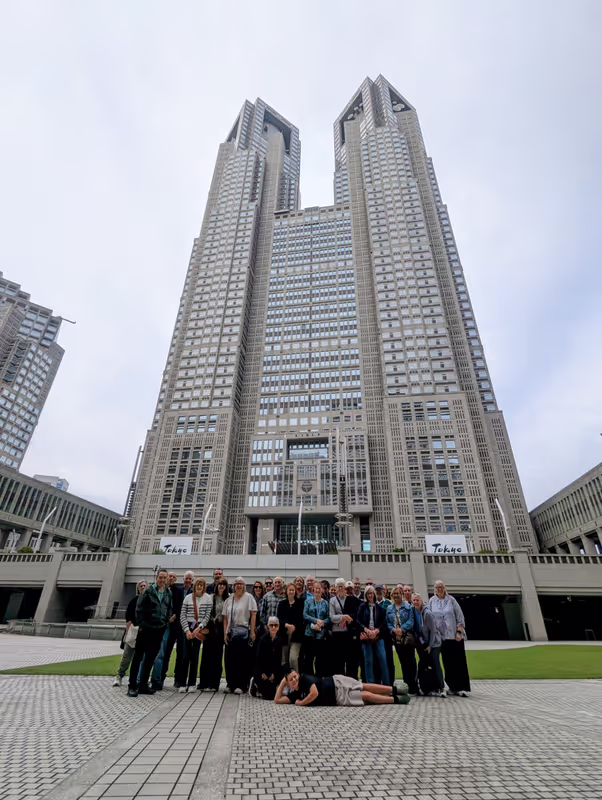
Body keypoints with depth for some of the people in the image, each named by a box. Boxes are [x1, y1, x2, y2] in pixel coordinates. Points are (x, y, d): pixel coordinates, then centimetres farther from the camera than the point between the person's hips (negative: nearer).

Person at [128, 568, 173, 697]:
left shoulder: (168, 593, 5)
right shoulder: (148, 591, -8)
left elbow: (169, 610, 12)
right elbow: (139, 609, -9)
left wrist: (166, 624, 4)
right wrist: (141, 624, -12)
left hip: (159, 630, 5)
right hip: (146, 629, -5)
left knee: (150, 658, 12)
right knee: (138, 657, 4)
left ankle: (143, 685, 23)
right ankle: (132, 686, 13)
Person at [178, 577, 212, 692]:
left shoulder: (208, 598, -1)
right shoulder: (188, 597, 0)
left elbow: (207, 615, -3)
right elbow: (182, 615, 0)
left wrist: (199, 627, -12)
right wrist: (187, 630, -8)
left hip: (200, 629, 0)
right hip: (188, 628, 0)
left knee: (195, 655, 4)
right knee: (186, 655, -1)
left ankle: (191, 683, 16)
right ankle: (182, 683, 11)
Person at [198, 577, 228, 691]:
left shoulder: (228, 599, -1)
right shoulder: (210, 597, -1)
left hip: (221, 629, 1)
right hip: (210, 627, -1)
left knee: (218, 656, 6)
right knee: (207, 654, 1)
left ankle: (214, 683, 17)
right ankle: (204, 683, 12)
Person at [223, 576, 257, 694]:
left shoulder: (248, 597, -4)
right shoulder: (229, 599, 8)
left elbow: (253, 615, -6)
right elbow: (225, 618, 10)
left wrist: (252, 632, -10)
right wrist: (225, 633, 3)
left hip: (243, 632, -4)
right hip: (231, 632, 4)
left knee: (243, 660, -2)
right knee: (230, 659, 8)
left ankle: (241, 685, 7)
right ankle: (231, 684, 23)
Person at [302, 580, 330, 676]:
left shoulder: (325, 603, 5)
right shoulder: (308, 600, 2)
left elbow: (328, 618, 2)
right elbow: (304, 615, -6)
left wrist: (321, 624, -15)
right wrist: (316, 620, -15)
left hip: (321, 634, 1)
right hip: (309, 633, -1)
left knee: (320, 658, 5)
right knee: (308, 657, 5)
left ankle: (319, 677, 19)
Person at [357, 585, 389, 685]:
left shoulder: (379, 607, 6)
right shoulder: (362, 606, 3)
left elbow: (384, 621, 5)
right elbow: (359, 621, 0)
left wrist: (376, 630, -8)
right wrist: (366, 630, -13)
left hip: (378, 636, 1)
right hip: (366, 636, -1)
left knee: (382, 659, -2)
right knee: (368, 661, 4)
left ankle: (386, 684, 10)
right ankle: (370, 684, 15)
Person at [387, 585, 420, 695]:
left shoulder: (409, 607, 0)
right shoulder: (389, 608, 10)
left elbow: (411, 621, -8)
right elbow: (388, 623, 7)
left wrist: (402, 629, -19)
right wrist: (393, 629, -11)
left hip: (408, 638, -3)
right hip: (396, 639, 3)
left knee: (411, 661, -2)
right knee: (403, 662, 9)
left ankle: (413, 687, 7)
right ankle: (408, 684, 19)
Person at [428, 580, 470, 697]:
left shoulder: (451, 600, -1)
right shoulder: (432, 601, 3)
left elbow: (460, 617, -1)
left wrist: (459, 632, -9)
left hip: (455, 636, -1)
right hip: (442, 637, 1)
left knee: (459, 661, -4)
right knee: (447, 663, 4)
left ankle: (462, 688, 3)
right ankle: (453, 687, 15)